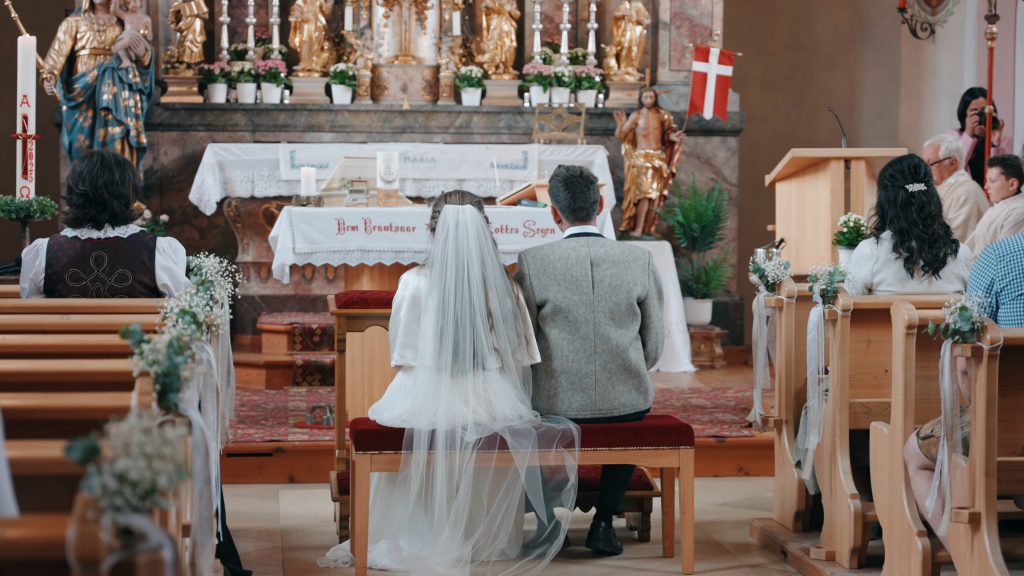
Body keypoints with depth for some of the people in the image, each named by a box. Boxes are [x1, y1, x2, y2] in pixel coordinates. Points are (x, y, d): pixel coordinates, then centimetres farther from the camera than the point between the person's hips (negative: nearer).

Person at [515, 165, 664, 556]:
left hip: (559, 405, -1)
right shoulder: (641, 261, -4)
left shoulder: (532, 263, -10)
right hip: (629, 402, 1)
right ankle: (603, 522, 25)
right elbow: (653, 348, 1)